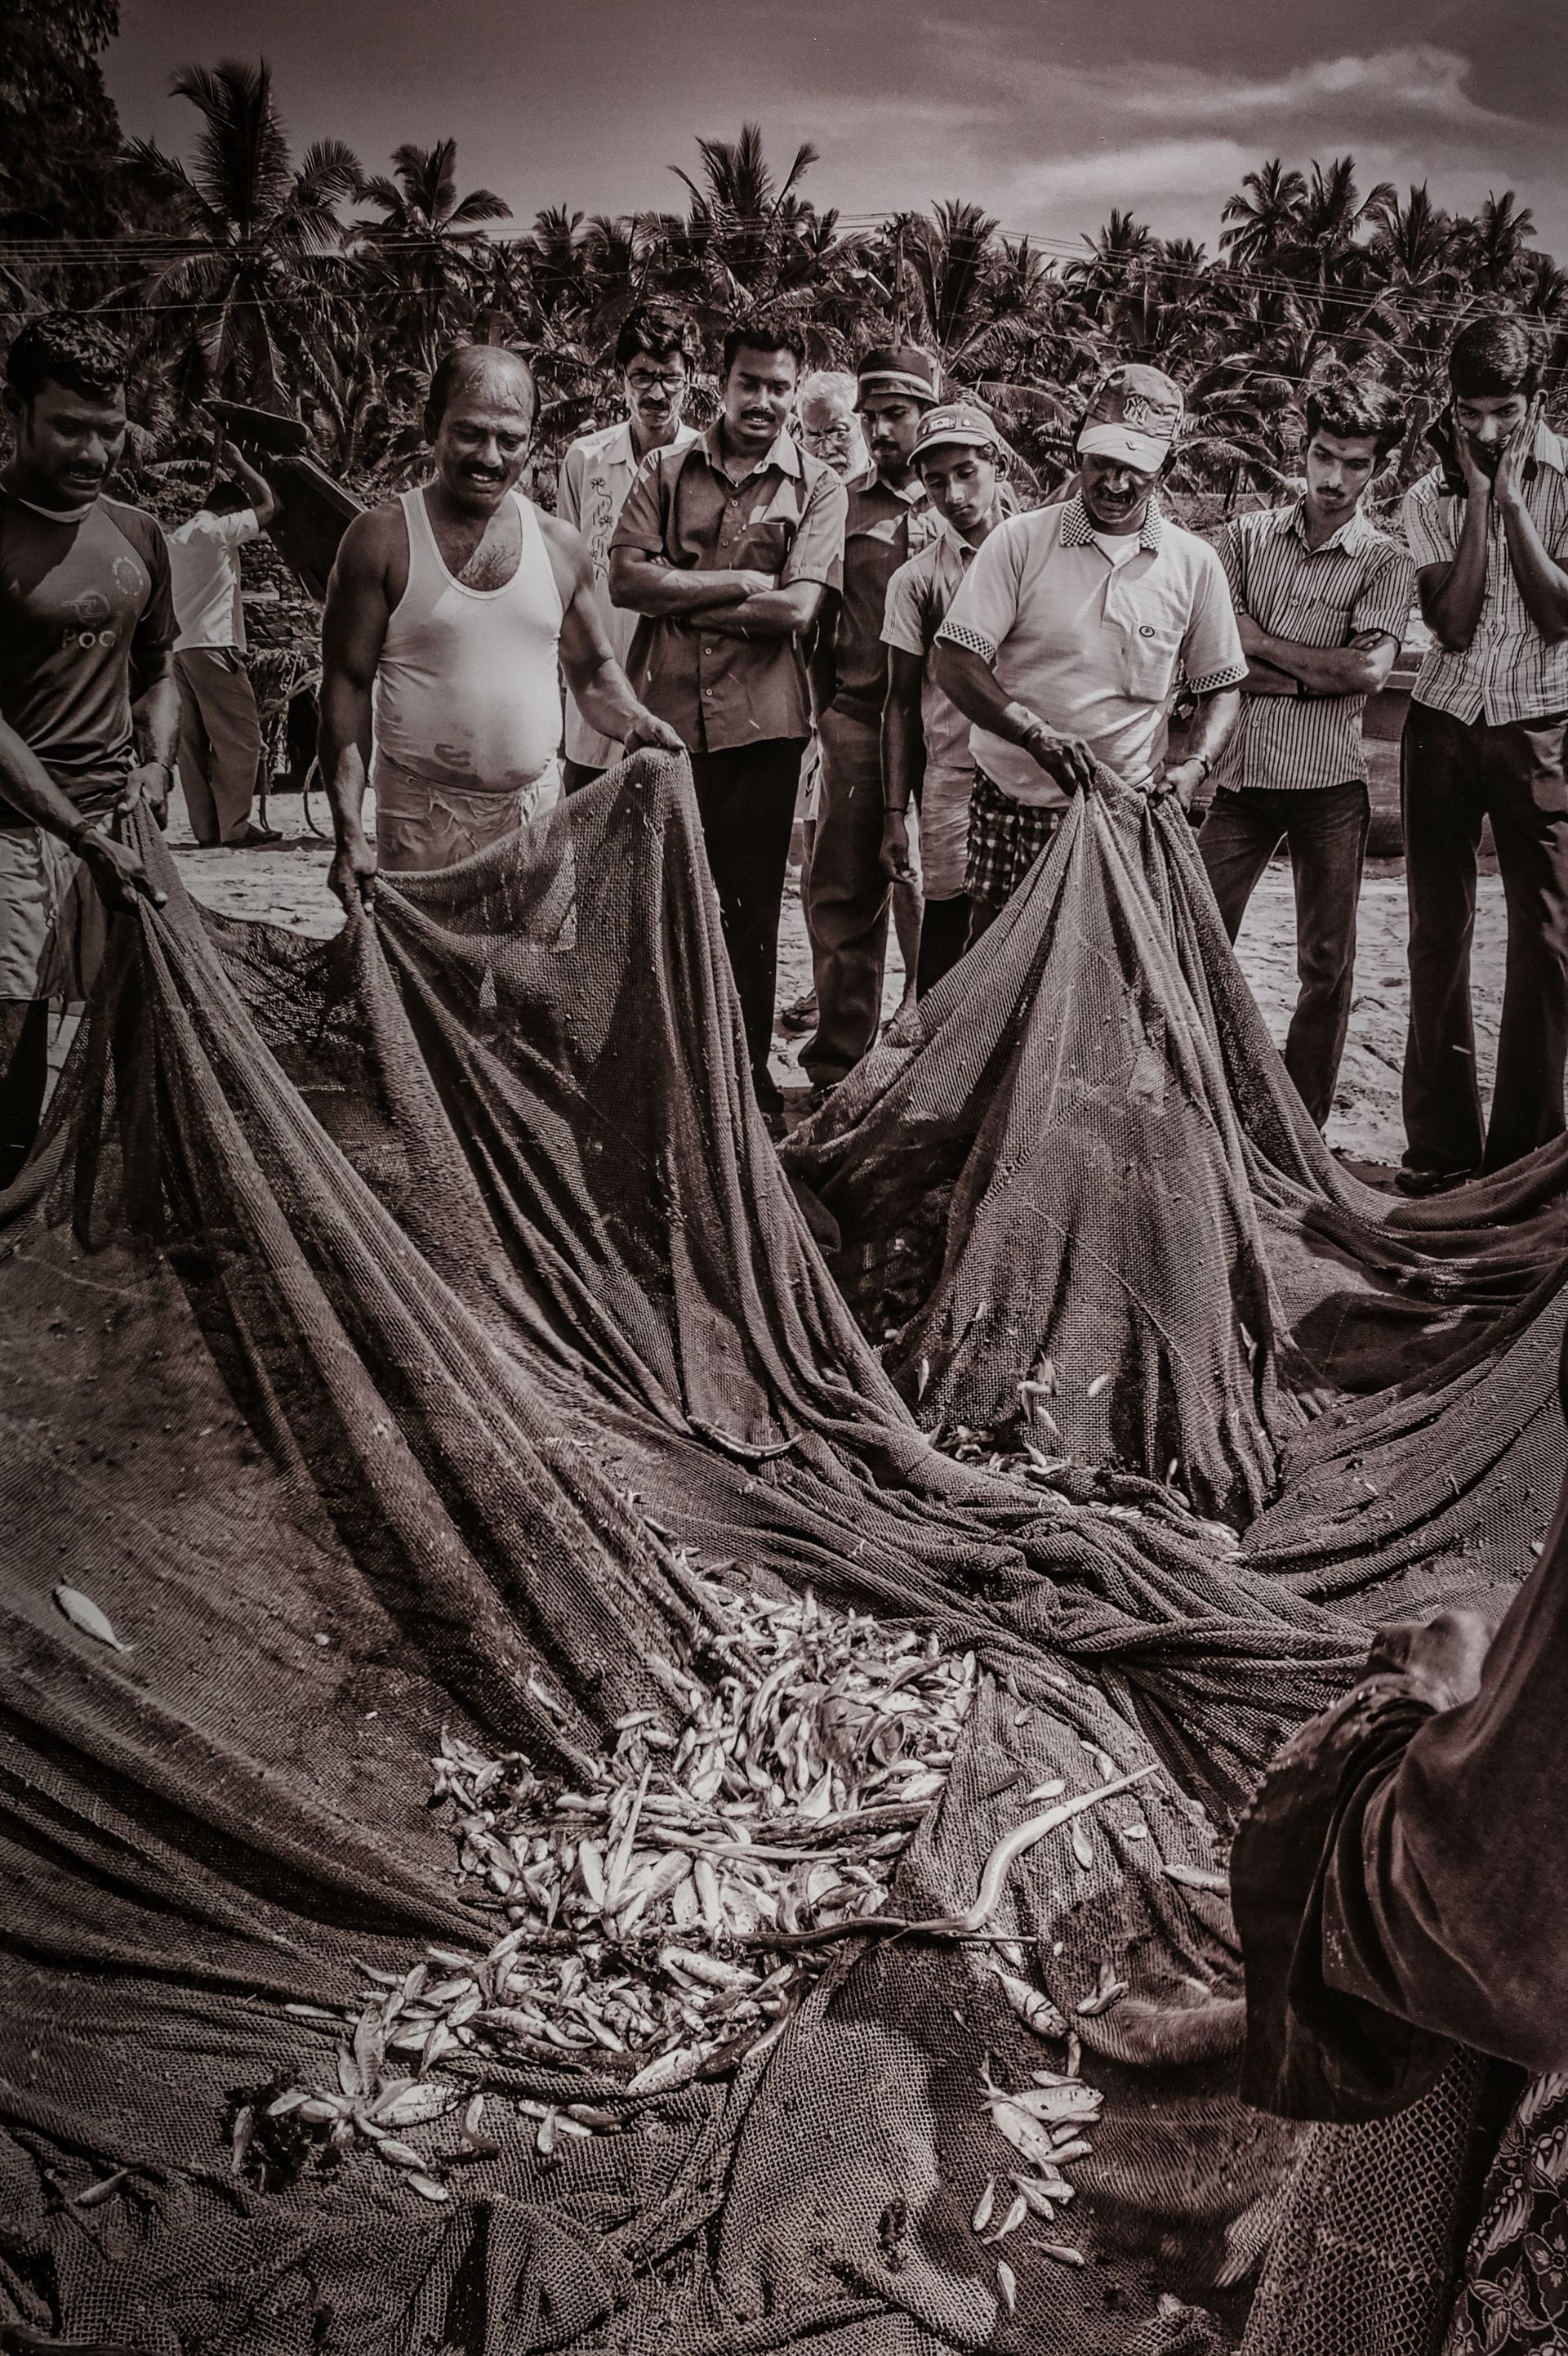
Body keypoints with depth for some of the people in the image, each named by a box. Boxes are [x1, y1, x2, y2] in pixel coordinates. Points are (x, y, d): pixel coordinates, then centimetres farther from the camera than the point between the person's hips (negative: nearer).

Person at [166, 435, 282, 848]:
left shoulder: (178, 536, 17)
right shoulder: (216, 530, -6)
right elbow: (267, 504, -2)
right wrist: (238, 464, 8)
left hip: (180, 647, 9)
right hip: (213, 645, -9)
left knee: (193, 738, 6)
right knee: (239, 736, -7)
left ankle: (205, 826, 7)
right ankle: (235, 825, -11)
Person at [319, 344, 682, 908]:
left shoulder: (559, 544, 8)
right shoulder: (382, 538, -4)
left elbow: (593, 670, 19)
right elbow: (347, 690, -6)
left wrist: (630, 720, -5)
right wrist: (349, 834, -15)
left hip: (536, 815, 4)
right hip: (421, 819, -3)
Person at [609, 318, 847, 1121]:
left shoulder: (817, 487, 5)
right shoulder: (665, 471, 10)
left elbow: (797, 608, -8)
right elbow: (625, 578, -3)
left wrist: (681, 597, -6)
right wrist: (741, 584, -8)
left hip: (761, 721, -1)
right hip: (663, 713, 1)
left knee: (750, 904, 6)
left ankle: (748, 1071, 17)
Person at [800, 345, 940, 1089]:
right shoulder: (841, 505, 10)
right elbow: (815, 614, 13)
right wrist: (825, 707, 5)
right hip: (858, 722, 1)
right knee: (843, 893, 1)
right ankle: (837, 1064, 10)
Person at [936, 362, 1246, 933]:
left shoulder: (1195, 564, 5)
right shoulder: (1020, 541, -1)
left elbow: (1222, 689, 13)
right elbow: (954, 665, -6)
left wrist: (1194, 766, -8)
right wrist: (1039, 736, -21)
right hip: (1013, 805, -1)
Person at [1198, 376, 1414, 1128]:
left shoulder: (1385, 563, 3)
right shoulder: (1246, 536, 9)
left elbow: (1369, 668, -12)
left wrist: (1262, 646, -7)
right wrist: (1313, 673, -10)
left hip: (1330, 782, -1)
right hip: (1241, 774, 2)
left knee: (1327, 962, 4)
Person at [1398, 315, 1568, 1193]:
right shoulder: (1430, 497, 4)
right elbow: (1454, 625, -8)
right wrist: (1479, 496, -9)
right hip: (1445, 723, 2)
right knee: (1438, 935, 1)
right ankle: (1441, 1147, 8)